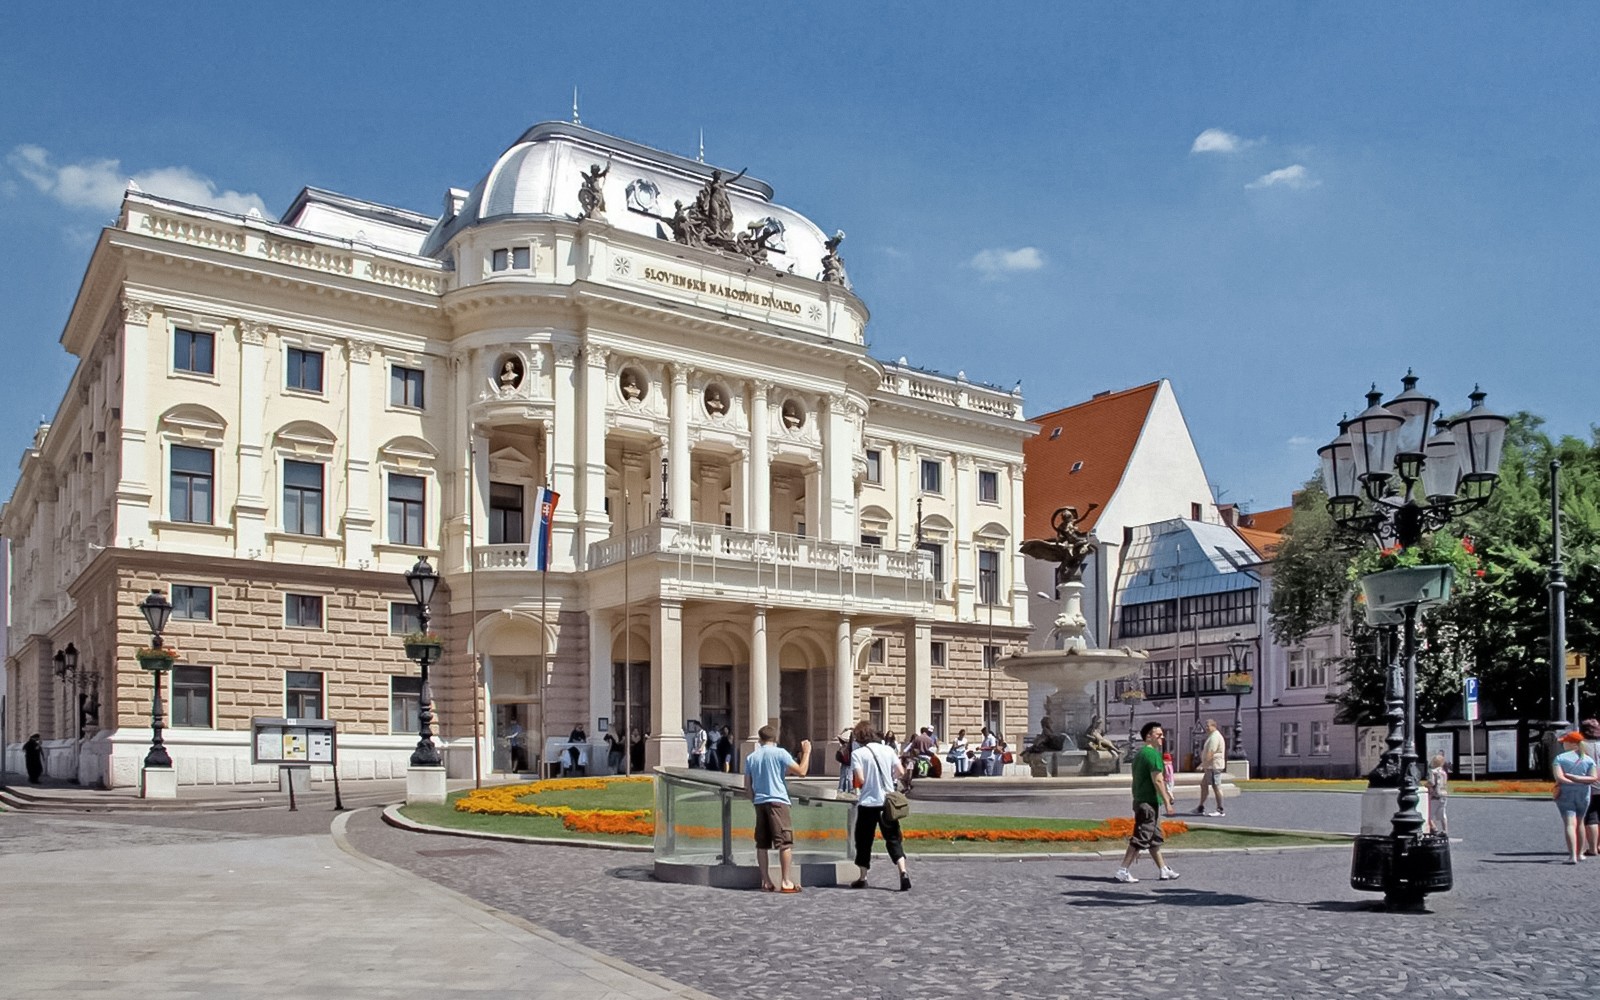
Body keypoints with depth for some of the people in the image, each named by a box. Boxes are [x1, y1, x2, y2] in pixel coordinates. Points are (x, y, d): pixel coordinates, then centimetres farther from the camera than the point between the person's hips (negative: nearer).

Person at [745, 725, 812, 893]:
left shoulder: (751, 757, 11)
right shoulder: (780, 753, -3)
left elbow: (747, 786, 13)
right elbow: (801, 772, -7)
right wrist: (806, 752, 5)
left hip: (759, 803, 5)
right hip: (778, 801, -5)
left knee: (762, 844, 8)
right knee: (785, 842, -4)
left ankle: (766, 882, 9)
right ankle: (786, 881, -8)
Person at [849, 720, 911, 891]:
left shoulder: (857, 754, -7)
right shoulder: (887, 749, 4)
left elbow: (859, 780, -14)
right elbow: (900, 771, 1)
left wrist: (855, 784, 8)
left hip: (868, 802, -3)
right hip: (888, 801, 3)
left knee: (864, 840, 11)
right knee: (893, 839, 7)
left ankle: (862, 878, 17)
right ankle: (903, 872, -10)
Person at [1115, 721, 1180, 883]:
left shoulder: (1139, 753, 16)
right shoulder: (1153, 754, -15)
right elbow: (1157, 780, -20)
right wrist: (1167, 802, -17)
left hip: (1140, 801, 10)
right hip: (1149, 803, -10)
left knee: (1155, 838, 17)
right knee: (1140, 839, -8)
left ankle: (1164, 870, 24)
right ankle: (1123, 871, -8)